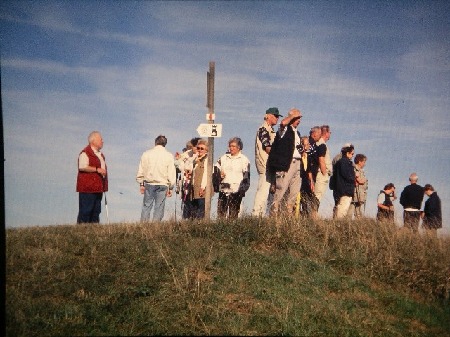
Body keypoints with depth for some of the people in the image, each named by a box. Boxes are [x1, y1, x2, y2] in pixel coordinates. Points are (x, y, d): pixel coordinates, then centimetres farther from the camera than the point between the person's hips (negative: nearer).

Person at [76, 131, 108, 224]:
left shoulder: (100, 154, 22)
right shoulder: (85, 153, -8)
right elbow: (82, 167, -21)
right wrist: (97, 169, -21)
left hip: (98, 188, 9)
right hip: (87, 188, -9)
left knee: (96, 211, 10)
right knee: (85, 211, -8)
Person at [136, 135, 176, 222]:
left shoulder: (146, 154, 4)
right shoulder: (169, 156, -1)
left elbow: (140, 171, 6)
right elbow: (171, 174, -2)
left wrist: (141, 184, 14)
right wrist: (171, 188, 6)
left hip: (149, 184, 2)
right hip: (162, 185, -2)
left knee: (146, 206, 8)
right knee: (159, 208, 3)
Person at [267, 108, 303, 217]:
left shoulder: (297, 133, 25)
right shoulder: (285, 129, -1)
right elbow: (283, 122, -24)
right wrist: (293, 115, -12)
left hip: (296, 163, 9)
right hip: (286, 163, -8)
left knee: (295, 190, 8)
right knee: (282, 188, -10)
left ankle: (289, 212, 15)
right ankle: (274, 211, -6)